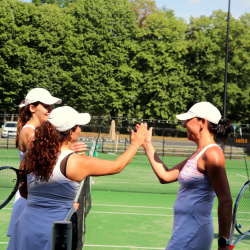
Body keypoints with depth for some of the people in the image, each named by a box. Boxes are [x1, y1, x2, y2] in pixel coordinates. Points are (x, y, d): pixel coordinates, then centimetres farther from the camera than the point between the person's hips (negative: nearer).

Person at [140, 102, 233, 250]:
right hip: (184, 231, 9)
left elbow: (226, 201, -20)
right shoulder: (198, 154, 14)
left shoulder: (212, 153, -15)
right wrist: (147, 145, 19)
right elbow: (165, 176, 16)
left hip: (192, 235, -9)